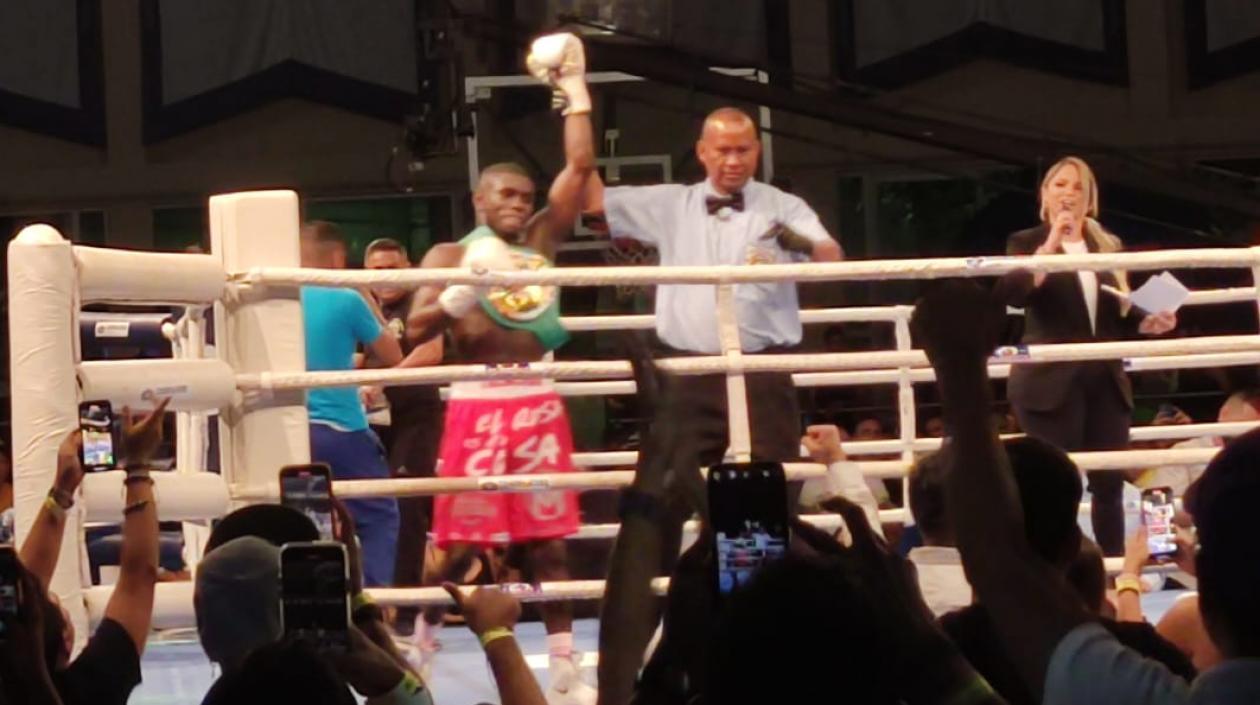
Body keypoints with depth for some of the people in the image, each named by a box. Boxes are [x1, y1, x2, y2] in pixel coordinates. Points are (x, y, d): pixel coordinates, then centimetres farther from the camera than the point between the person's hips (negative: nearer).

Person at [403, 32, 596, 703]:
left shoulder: (540, 241, 11)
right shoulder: (450, 255, 2)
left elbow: (579, 167, 6)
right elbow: (416, 330, -6)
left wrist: (574, 90, 7)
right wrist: (464, 291, -20)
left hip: (539, 404, 3)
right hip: (476, 407, -3)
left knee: (549, 538, 5)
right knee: (459, 540, -3)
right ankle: (422, 648, 11)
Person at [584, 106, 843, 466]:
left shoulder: (783, 208, 6)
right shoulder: (671, 204, 13)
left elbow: (832, 258, -7)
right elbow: (596, 200, 14)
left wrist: (804, 245, -32)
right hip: (690, 373, 2)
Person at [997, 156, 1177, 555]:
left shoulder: (1108, 247, 15)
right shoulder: (1027, 243, 1)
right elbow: (1013, 294, -18)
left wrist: (1149, 323, 0)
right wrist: (1050, 246, -23)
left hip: (1105, 382, 5)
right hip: (1052, 383, -5)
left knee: (1109, 484, 5)